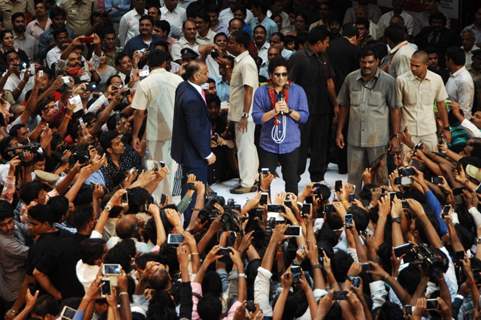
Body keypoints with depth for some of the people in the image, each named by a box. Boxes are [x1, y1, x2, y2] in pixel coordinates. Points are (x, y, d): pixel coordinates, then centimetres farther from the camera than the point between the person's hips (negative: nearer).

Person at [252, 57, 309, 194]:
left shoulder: (297, 91, 0)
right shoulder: (261, 92, -1)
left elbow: (304, 116, -1)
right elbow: (256, 117, -6)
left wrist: (289, 110, -17)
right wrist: (274, 111, -20)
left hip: (290, 145, 0)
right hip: (268, 145, 0)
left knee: (291, 182, 9)